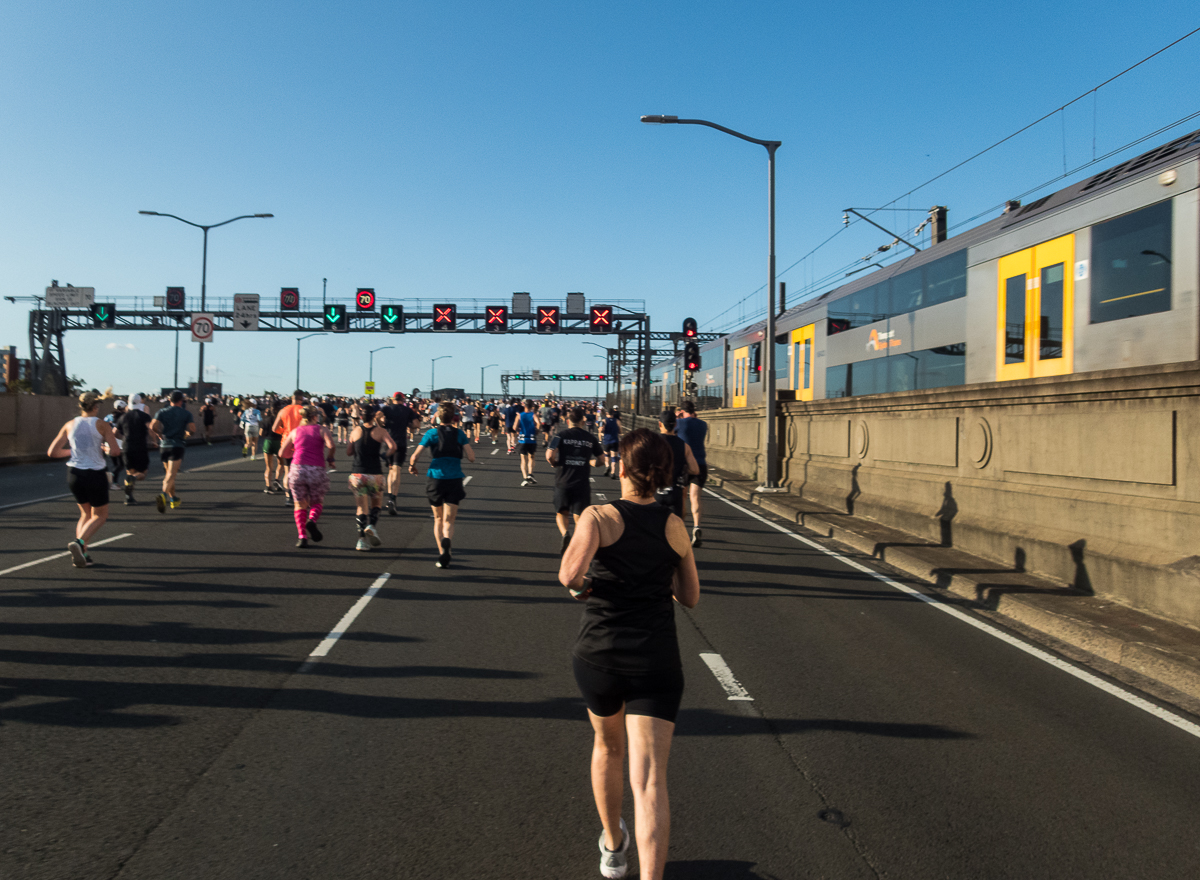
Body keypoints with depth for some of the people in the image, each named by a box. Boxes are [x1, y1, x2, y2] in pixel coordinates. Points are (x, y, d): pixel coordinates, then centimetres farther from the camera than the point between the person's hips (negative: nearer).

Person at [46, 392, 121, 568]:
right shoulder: (102, 425, -7)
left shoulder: (70, 425, 4)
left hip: (74, 474, 4)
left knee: (86, 514, 21)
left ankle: (82, 553, 10)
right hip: (95, 475, -4)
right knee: (99, 516, 10)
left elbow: (52, 452, 4)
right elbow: (115, 451, -15)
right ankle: (79, 542, -17)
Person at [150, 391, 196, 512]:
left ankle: (174, 499, 27)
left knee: (168, 473, 19)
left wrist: (160, 435, 11)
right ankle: (163, 495, -36)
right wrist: (187, 433, 16)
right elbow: (192, 430, -6)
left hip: (164, 445, 3)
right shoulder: (186, 414, 2)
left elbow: (153, 426, -7)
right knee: (171, 474, -12)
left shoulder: (162, 412, 6)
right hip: (177, 446, -3)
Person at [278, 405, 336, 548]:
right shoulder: (321, 429, 8)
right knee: (317, 503, 15)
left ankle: (302, 536, -4)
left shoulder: (295, 431, 16)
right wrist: (330, 458, 7)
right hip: (317, 470, -2)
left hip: (297, 469, 2)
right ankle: (312, 521, -16)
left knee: (300, 505, 11)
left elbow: (282, 453, 17)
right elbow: (331, 445, -10)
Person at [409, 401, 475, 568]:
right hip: (455, 479, 0)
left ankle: (441, 554, 14)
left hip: (435, 478, 1)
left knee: (438, 519, 19)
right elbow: (471, 458, -2)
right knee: (448, 521, 0)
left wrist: (412, 466, 18)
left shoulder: (432, 433, 2)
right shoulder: (459, 433, 4)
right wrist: (467, 441, 13)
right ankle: (446, 540, -34)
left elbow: (415, 456, -4)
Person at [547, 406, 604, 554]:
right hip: (582, 483, 1)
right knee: (579, 516, 9)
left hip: (563, 481, -1)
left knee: (561, 513, 17)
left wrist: (554, 464, 5)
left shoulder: (560, 435, -3)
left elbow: (550, 455, -15)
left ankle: (565, 533, -9)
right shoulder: (591, 438, 4)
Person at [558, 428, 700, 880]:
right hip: (656, 660, 0)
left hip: (597, 655, 0)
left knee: (607, 747, 27)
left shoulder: (599, 516, -8)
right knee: (649, 779, -3)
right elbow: (690, 597, 12)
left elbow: (569, 574, -25)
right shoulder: (675, 527, 2)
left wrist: (580, 587, -4)